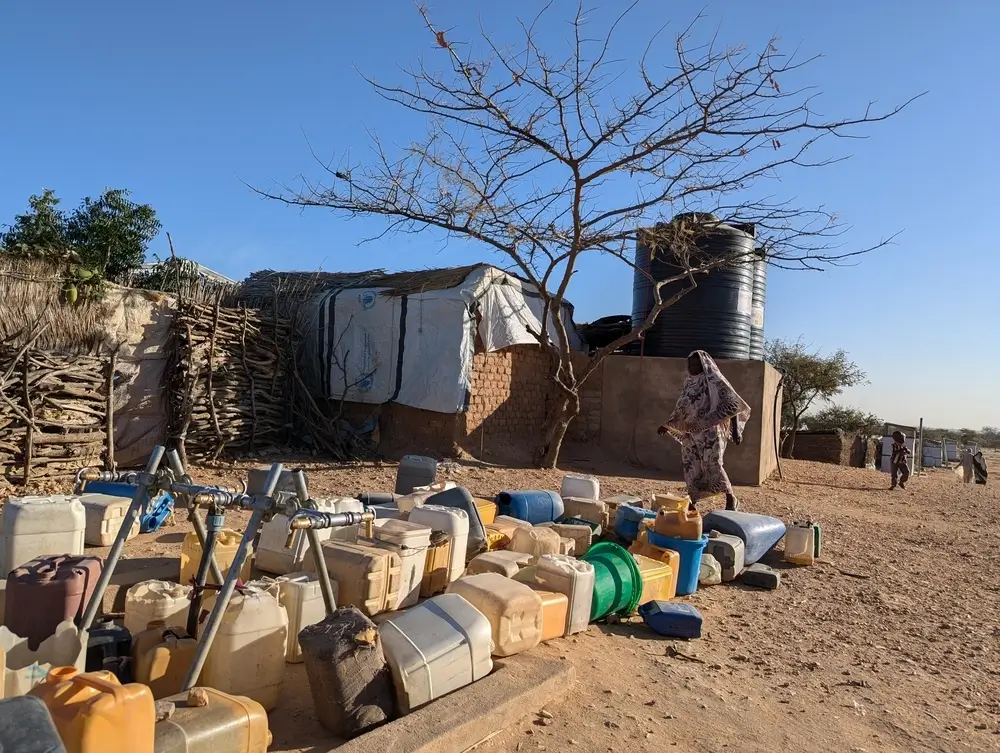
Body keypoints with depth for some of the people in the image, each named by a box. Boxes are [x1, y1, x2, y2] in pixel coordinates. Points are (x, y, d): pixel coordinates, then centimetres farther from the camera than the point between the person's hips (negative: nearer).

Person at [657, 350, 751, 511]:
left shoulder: (715, 381, -5)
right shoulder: (688, 383, 13)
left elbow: (733, 405, -8)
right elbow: (680, 409, 23)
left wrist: (735, 431, -15)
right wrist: (667, 425, 20)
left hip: (710, 432, -6)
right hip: (690, 434, 6)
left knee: (713, 466, -10)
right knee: (691, 467, 2)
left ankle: (731, 498, 11)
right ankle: (692, 503, 10)